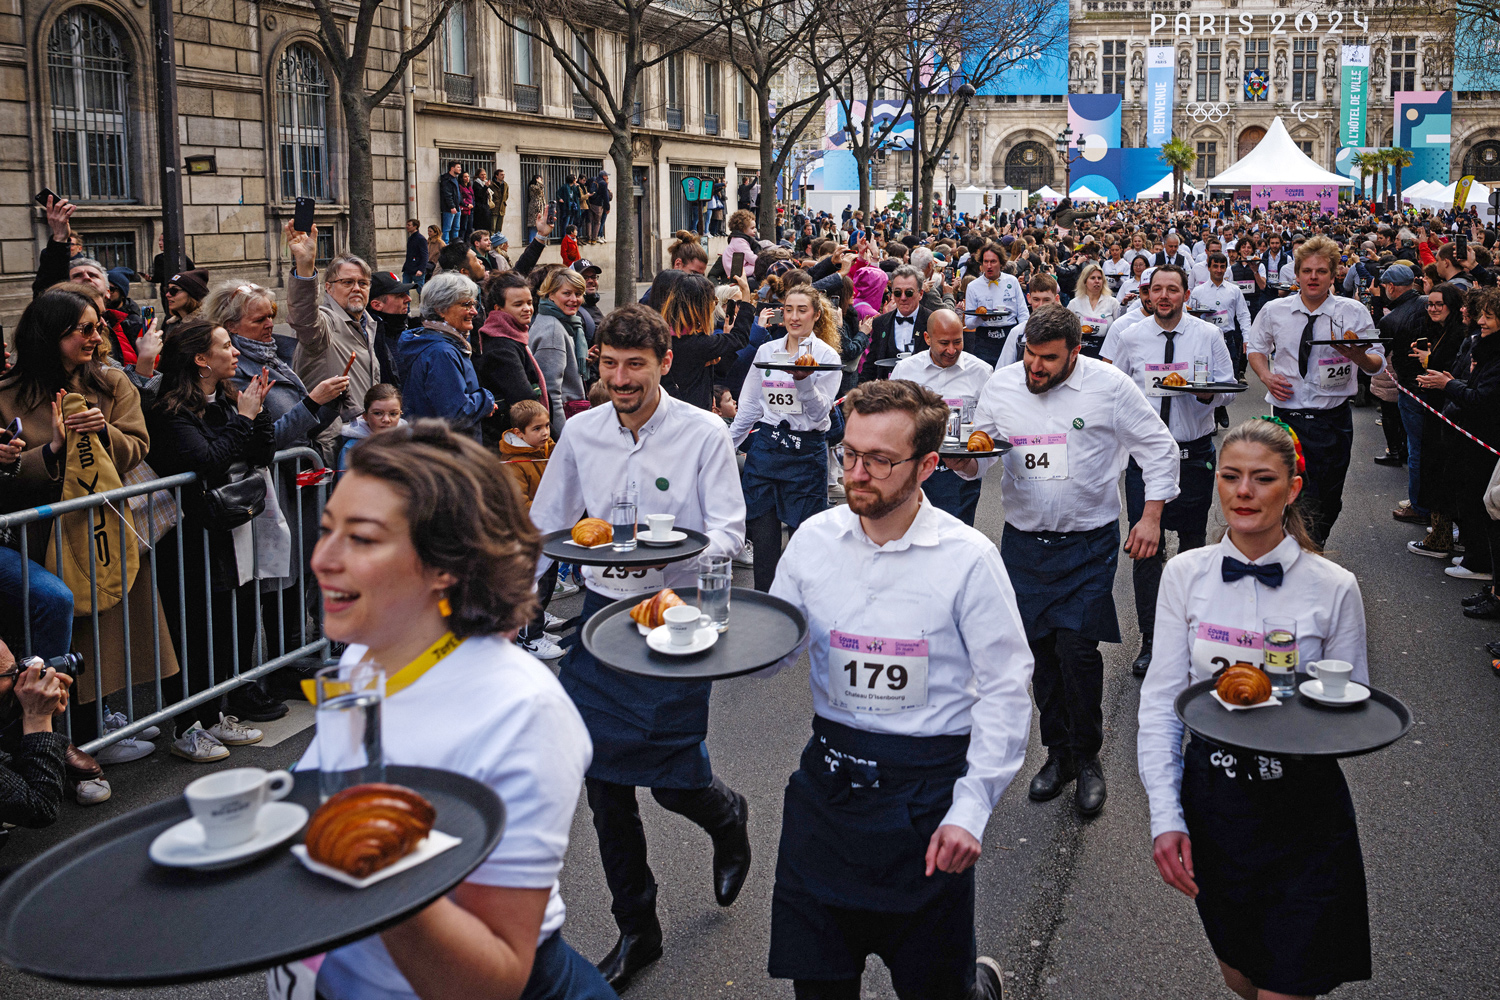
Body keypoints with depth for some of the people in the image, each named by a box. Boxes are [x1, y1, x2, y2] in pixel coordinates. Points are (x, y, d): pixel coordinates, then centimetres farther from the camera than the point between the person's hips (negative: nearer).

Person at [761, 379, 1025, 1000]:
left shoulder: (969, 558, -12)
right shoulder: (814, 539, -1)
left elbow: (1005, 692, -9)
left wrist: (971, 809, -14)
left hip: (927, 786, -3)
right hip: (828, 778, 3)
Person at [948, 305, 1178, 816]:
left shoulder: (1109, 385, -6)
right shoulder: (1000, 385, 2)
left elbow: (1159, 448, 2)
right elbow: (982, 456, 12)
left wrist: (1151, 517, -3)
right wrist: (965, 461, -12)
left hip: (1089, 542, -3)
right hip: (1024, 540, 3)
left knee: (1077, 649, -9)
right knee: (1041, 649, 7)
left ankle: (1087, 757, 12)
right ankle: (1058, 751, 25)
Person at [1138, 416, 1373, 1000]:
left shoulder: (1334, 588, -7)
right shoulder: (1186, 575, -4)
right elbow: (1160, 702, -2)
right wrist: (1166, 816, -9)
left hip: (1304, 810, -2)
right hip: (1212, 799, 2)